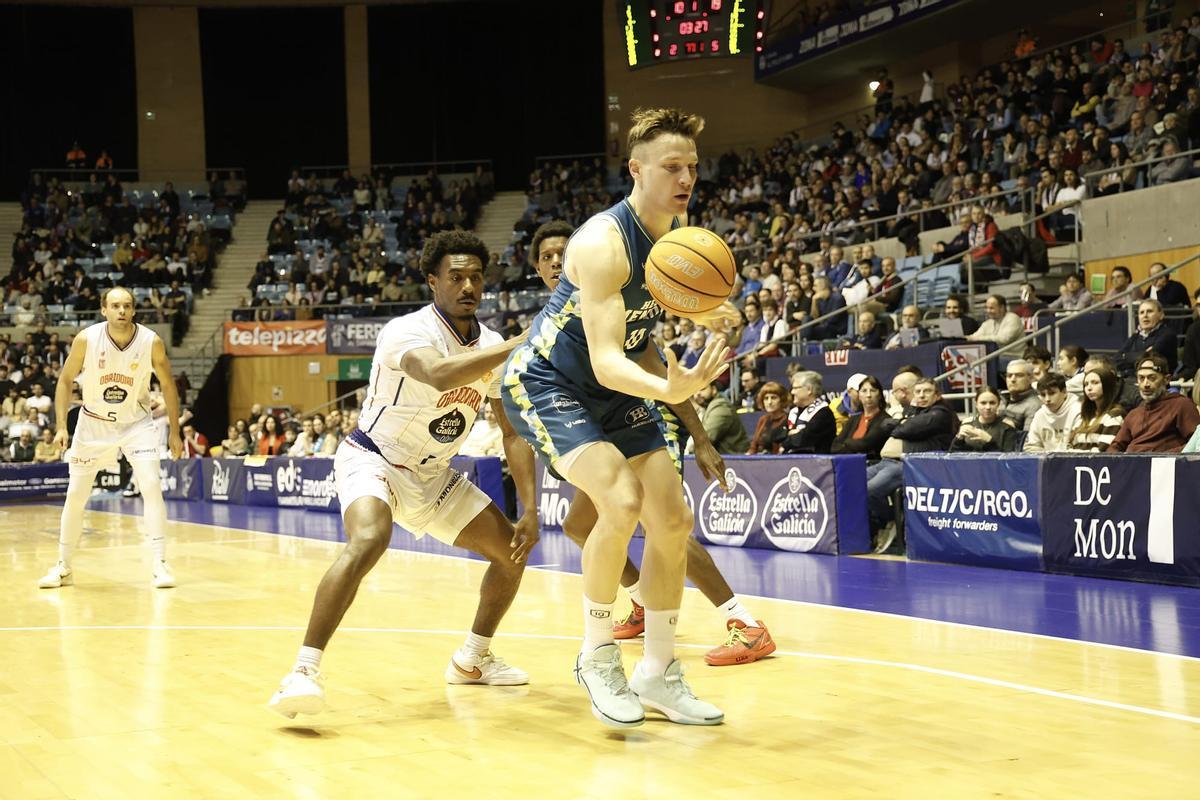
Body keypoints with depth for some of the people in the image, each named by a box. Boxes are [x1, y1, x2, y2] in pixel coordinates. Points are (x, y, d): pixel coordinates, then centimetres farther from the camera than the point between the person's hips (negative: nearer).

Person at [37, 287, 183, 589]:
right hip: (94, 422, 1)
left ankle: (160, 564, -12)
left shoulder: (151, 341, -17)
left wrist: (174, 432, -2)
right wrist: (61, 426, -10)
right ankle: (64, 567, 20)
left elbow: (168, 385, -3)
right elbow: (65, 380, -4)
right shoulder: (86, 338, -17)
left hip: (136, 422, -1)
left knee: (151, 486, -17)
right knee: (75, 495, 5)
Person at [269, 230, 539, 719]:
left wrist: (530, 509, -11)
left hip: (432, 474, 7)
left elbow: (513, 432, -1)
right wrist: (524, 343, -50)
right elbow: (440, 374, -48)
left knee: (512, 550, 6)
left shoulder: (494, 348, -5)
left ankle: (472, 659, 26)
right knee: (368, 540, -36)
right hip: (372, 458, -7)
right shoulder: (406, 332, -25)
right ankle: (304, 671, -32)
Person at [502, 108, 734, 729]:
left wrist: (709, 316, -11)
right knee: (621, 501, -28)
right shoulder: (604, 243, -28)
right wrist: (666, 390, -54)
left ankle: (658, 673, 15)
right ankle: (597, 654, -7)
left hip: (615, 392, 8)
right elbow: (605, 361, -35)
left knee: (673, 521, 2)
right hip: (545, 383, -8)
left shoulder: (680, 236, -3)